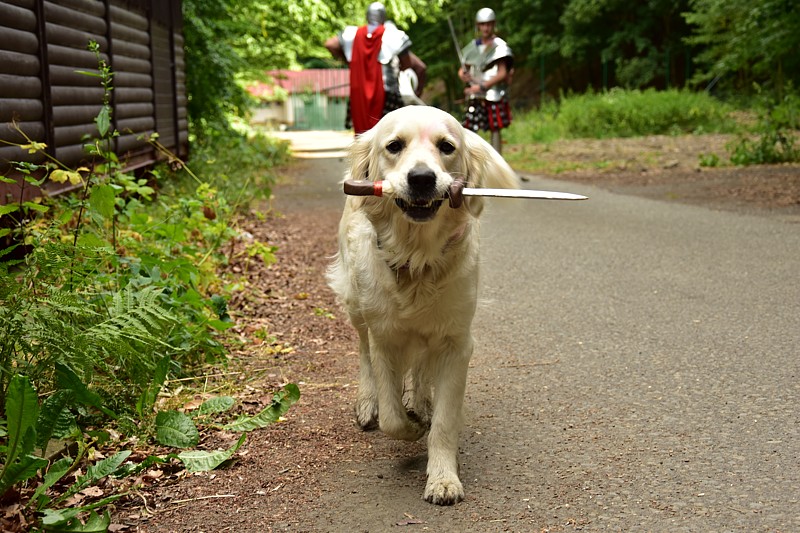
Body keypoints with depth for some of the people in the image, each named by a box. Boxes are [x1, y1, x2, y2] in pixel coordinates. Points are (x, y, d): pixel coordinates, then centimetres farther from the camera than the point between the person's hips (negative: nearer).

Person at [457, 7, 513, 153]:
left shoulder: (500, 46, -6)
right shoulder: (472, 46, 10)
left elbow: (502, 73, -13)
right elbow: (463, 68, 18)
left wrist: (482, 86, -18)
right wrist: (463, 74, -7)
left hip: (494, 96, -4)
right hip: (475, 97, 4)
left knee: (495, 130, 3)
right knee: (469, 129, -1)